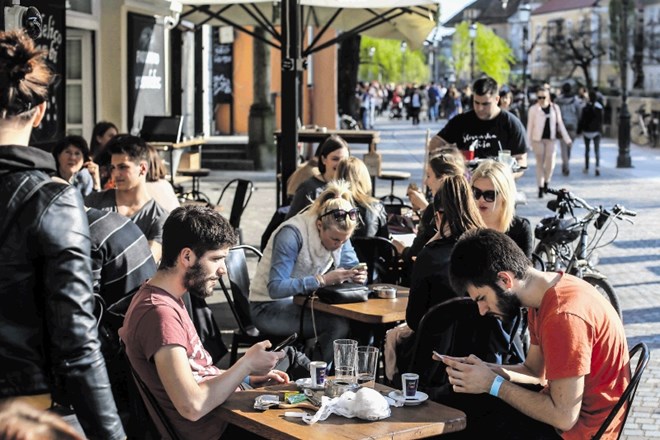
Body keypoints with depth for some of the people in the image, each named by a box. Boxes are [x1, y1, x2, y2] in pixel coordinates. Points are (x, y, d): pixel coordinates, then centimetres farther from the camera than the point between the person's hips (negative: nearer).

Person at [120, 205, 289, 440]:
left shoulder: (164, 297, 7)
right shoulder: (160, 312, -25)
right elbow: (192, 406, -30)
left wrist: (246, 378, 3)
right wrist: (247, 364, -18)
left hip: (225, 409, 9)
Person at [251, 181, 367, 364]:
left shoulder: (339, 234, -3)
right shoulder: (292, 234, -25)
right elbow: (276, 288, -31)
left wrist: (357, 276, -22)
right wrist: (322, 280, -38)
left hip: (305, 303, 7)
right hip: (270, 308, -7)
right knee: (339, 323, -29)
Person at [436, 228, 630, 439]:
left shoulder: (564, 317, -28)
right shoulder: (545, 292, 1)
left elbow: (564, 417, -26)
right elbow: (534, 370, 10)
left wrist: (493, 384, -18)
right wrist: (482, 369, -6)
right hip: (566, 406, 9)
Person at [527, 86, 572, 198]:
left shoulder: (555, 108, 4)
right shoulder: (533, 109, -3)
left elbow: (560, 124, 10)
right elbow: (530, 126, 1)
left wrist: (567, 139, 7)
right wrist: (528, 142, -2)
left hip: (551, 139, 2)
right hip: (538, 139, -1)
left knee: (550, 163, -4)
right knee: (540, 163, 3)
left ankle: (546, 182, 22)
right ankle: (540, 188, 10)